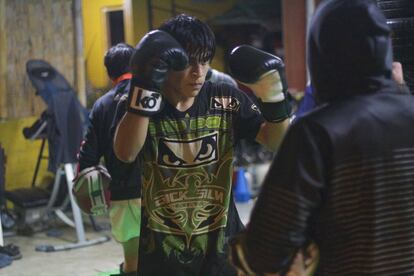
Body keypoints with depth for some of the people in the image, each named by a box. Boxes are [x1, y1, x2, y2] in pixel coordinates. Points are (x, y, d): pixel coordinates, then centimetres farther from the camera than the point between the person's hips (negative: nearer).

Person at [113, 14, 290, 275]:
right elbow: (125, 153, -28)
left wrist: (274, 93, -19)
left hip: (221, 244, 2)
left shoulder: (225, 100, -3)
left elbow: (276, 141, -3)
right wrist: (145, 91, -37)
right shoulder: (138, 104, -9)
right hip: (163, 249, -1)